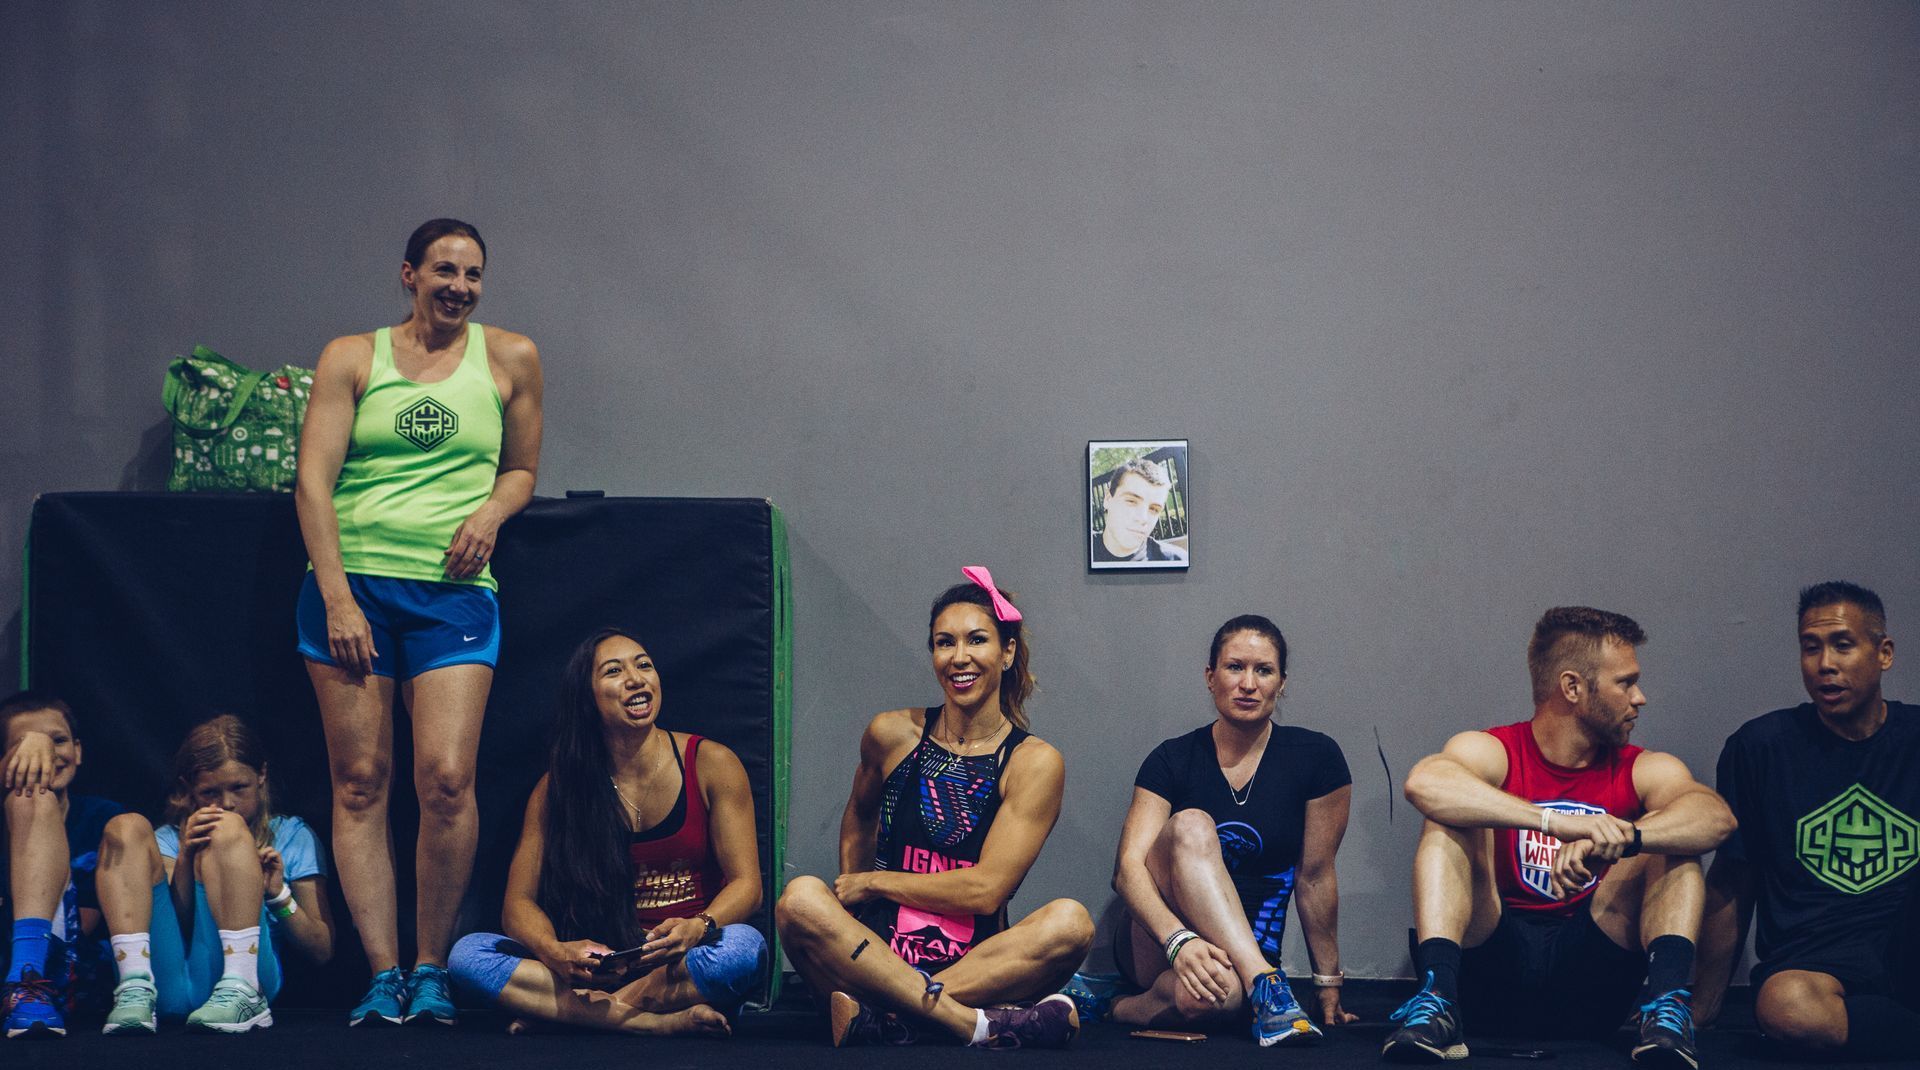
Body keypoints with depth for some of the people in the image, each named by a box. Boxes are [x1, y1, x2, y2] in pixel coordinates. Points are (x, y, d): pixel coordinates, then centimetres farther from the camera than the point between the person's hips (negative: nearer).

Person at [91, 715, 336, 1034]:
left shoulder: (292, 836, 21)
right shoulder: (169, 839, 25)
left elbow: (322, 951, 14)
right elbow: (167, 926, 7)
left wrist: (278, 894, -3)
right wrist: (185, 859, -9)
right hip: (167, 987, 2)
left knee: (228, 829, -17)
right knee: (126, 828, -9)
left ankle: (242, 996, -33)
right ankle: (135, 991, -29)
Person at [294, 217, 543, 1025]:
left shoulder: (510, 358, 11)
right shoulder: (352, 358, 8)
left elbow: (522, 469, 21)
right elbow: (312, 480, 1)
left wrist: (490, 513, -2)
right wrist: (335, 594, -9)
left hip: (454, 589, 0)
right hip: (352, 581, 0)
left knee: (446, 778, -13)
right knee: (359, 782, -3)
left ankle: (432, 969, 0)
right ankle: (383, 974, 0)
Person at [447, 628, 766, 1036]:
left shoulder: (711, 764, 0)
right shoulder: (556, 788, 4)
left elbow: (746, 884, -4)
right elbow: (519, 902, 1)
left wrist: (697, 928, -27)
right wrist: (555, 953, -24)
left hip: (684, 964, -2)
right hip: (599, 966, 2)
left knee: (745, 946, -36)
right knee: (467, 954, -21)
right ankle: (662, 1022, -30)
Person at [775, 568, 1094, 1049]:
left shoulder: (1034, 762, 1)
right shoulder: (892, 734, 8)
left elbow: (985, 890, -7)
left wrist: (874, 881, -1)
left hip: (978, 964, -1)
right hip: (878, 952, 1)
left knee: (1071, 922, -30)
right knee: (801, 898, -29)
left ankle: (872, 1013, -35)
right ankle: (975, 1024, -37)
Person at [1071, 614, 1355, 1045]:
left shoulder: (1315, 759, -1)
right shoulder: (1174, 760, -2)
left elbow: (1316, 877, 2)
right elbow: (1128, 867, -14)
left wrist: (1329, 985, 4)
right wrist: (1180, 941, -33)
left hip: (1247, 952, 0)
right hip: (1154, 946, 1)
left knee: (1219, 992, -42)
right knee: (1191, 827, -32)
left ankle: (1119, 1006, -13)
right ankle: (1265, 985, -37)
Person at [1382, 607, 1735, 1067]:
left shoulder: (1644, 771, 7)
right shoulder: (1491, 753, 0)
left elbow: (1715, 817, -17)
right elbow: (1424, 783, -26)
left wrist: (1622, 837, -37)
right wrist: (1556, 822, -37)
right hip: (1492, 961, -2)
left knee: (1671, 840, -11)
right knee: (1452, 819, -18)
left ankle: (1667, 1002, -34)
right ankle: (1436, 998, -37)